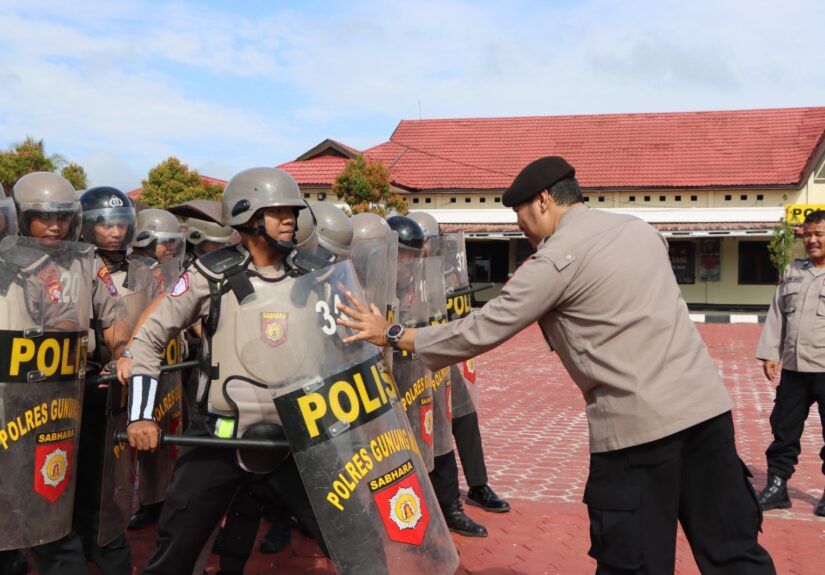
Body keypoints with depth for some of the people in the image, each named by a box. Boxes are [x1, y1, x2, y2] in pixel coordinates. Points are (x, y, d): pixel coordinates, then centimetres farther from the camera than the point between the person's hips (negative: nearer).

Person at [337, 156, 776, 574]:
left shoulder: (555, 260, -7)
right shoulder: (640, 229, 13)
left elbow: (479, 332, -6)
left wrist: (392, 336, 5)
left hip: (637, 425, -7)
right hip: (707, 404, 7)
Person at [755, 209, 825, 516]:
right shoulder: (792, 270, 12)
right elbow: (777, 314, 13)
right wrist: (769, 353, 7)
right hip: (793, 366, 5)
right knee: (784, 429, 11)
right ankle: (777, 485, 21)